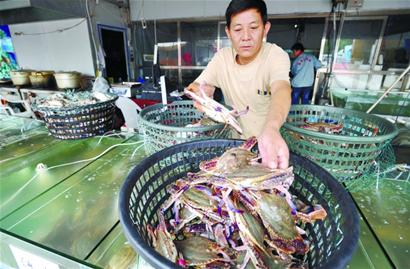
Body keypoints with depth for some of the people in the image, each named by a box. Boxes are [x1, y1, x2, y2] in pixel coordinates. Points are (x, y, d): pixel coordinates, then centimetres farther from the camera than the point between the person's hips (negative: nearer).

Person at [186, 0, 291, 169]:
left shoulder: (276, 56, -16)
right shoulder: (222, 57, -3)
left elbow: (281, 90, -35)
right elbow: (194, 87, 1)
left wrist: (271, 129, -56)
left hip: (270, 142, -2)